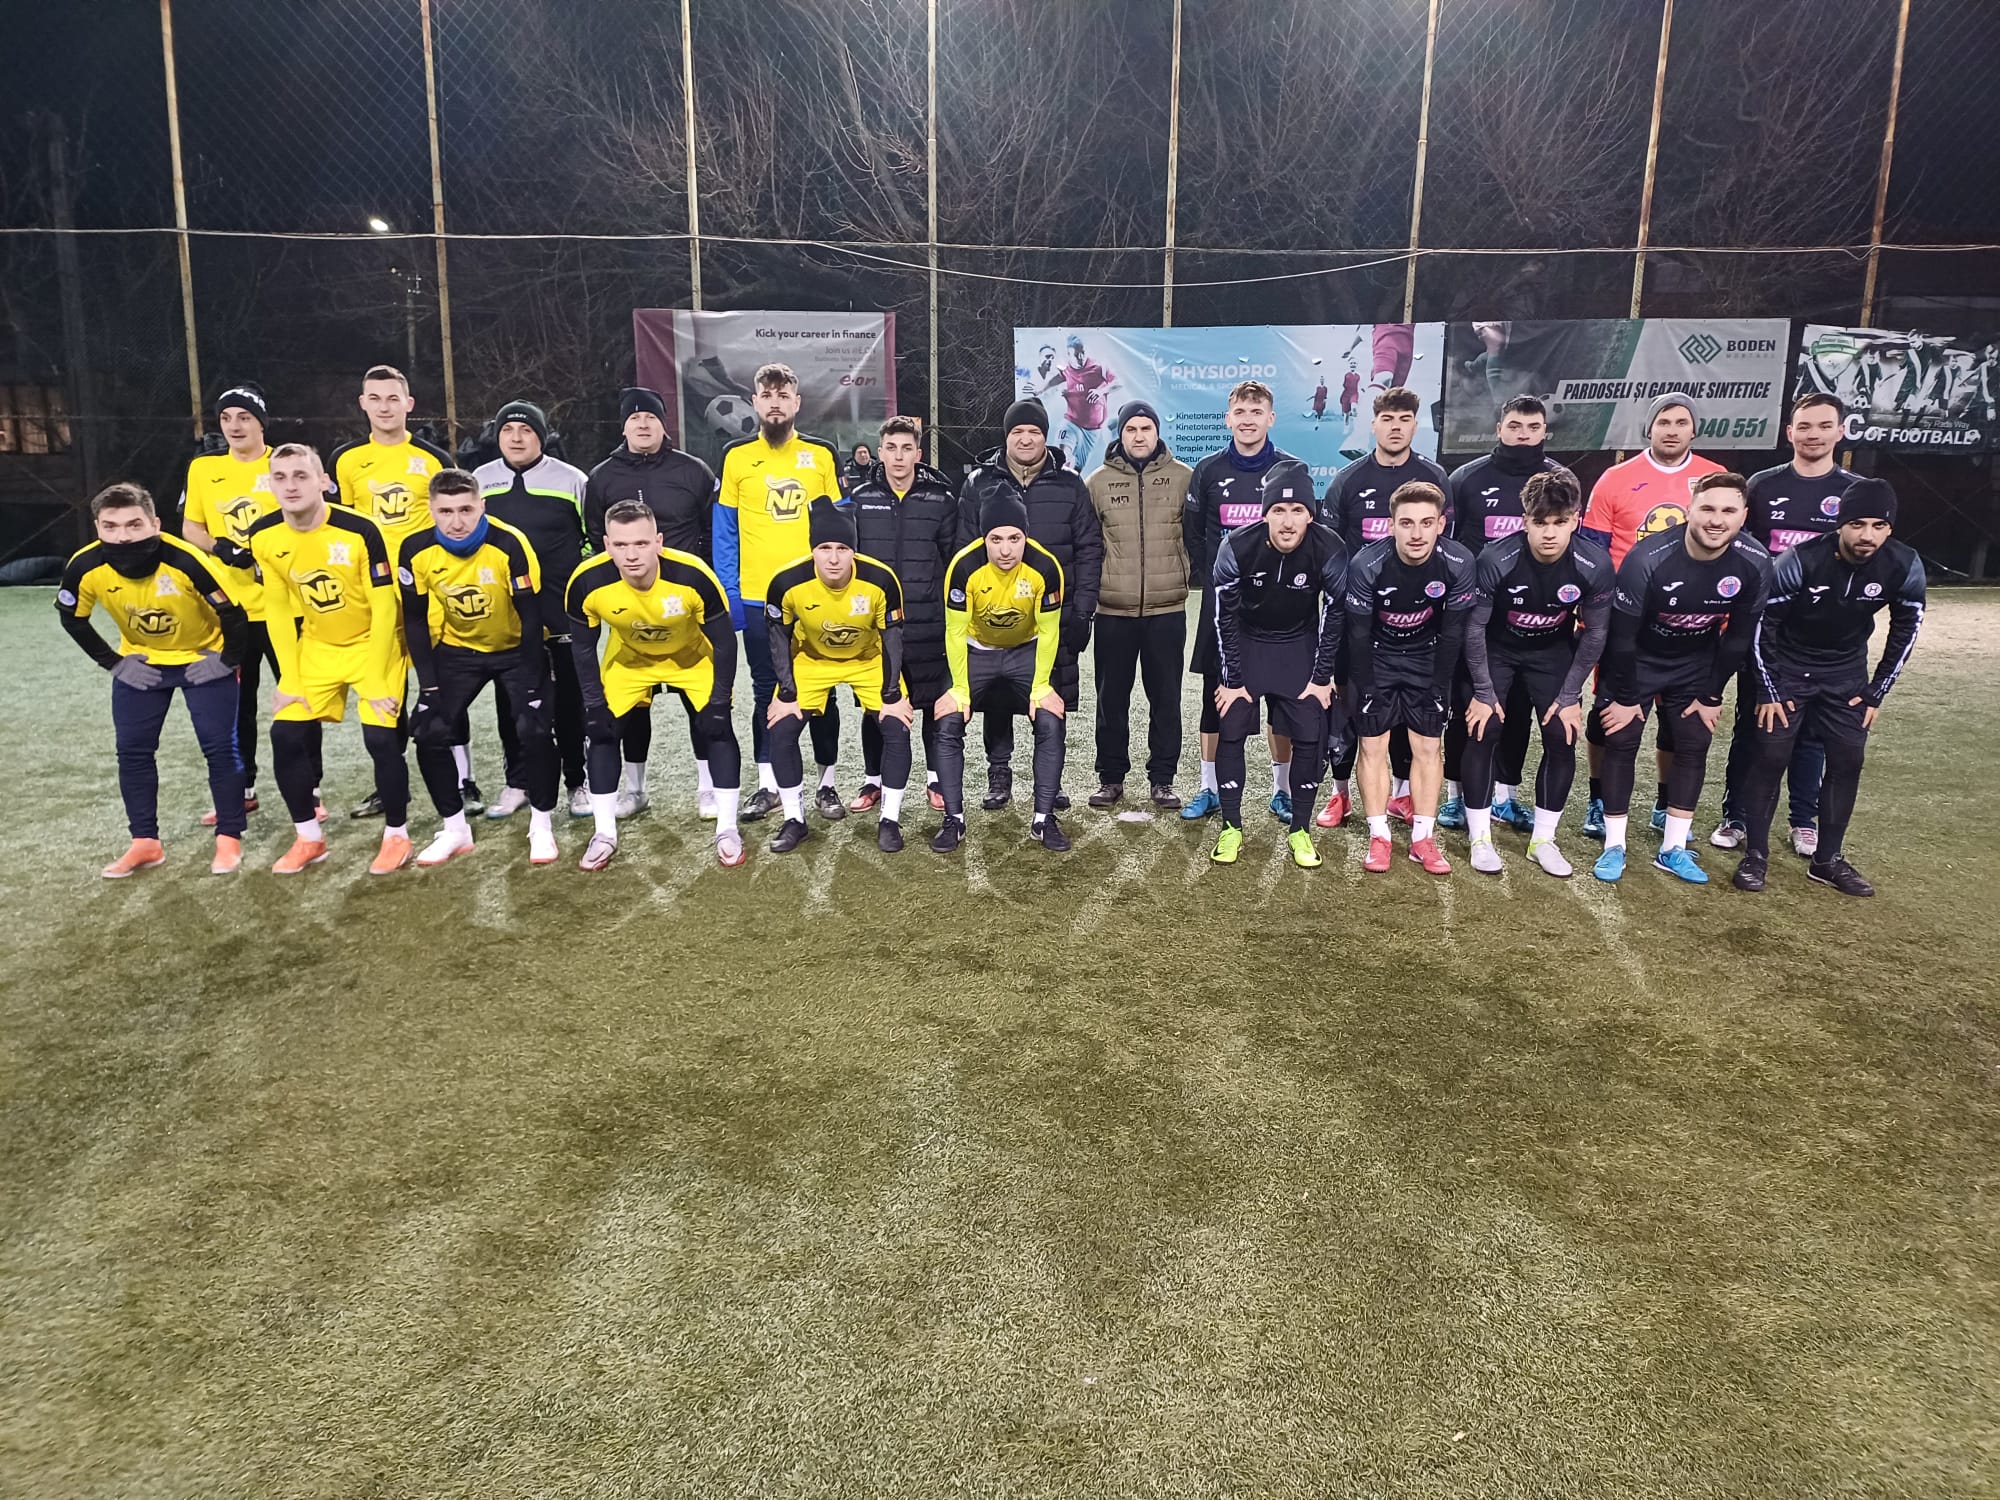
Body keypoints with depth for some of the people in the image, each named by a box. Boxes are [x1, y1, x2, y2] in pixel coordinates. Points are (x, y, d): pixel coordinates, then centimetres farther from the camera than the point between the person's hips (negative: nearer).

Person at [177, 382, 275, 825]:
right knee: (235, 702, 10)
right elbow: (189, 529, 10)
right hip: (229, 605, 3)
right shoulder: (203, 468, 7)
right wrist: (222, 549, -9)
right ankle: (240, 790, 22)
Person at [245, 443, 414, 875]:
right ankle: (309, 837, 14)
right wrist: (290, 679, -4)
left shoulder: (360, 531, -25)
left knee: (380, 737, -15)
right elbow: (277, 610, -1)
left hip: (373, 642, -4)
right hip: (315, 647, 5)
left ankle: (396, 836, 5)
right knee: (287, 735, -4)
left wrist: (374, 681, -19)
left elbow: (384, 608, -19)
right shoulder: (264, 538, -11)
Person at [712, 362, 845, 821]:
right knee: (765, 691, 9)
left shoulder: (822, 455, 3)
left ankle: (827, 783, 17)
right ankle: (767, 784, 19)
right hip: (757, 595, 0)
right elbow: (725, 530, 4)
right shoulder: (737, 456, 3)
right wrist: (728, 592, -2)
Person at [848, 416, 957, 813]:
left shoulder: (941, 498, 0)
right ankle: (873, 779, 22)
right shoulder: (860, 498, 3)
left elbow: (954, 558, 4)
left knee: (934, 702, 7)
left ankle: (936, 777, 21)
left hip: (927, 622, -1)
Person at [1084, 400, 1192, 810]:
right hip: (1113, 611, 1)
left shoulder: (1183, 478, 2)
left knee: (1165, 698, 7)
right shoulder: (1098, 481, 3)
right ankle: (1111, 778, 21)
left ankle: (1162, 780, 18)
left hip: (1167, 609, 0)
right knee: (1112, 698, 9)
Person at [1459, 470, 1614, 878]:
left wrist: (1569, 697, -9)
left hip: (1553, 651, 2)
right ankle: (1480, 837, 4)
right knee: (1483, 732, -11)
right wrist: (1484, 693, -14)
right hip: (1496, 649, -2)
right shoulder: (1496, 560, -31)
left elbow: (1594, 633, -10)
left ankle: (1542, 840, 10)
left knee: (1563, 738, -5)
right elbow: (1475, 627, -17)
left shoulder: (1596, 566, -26)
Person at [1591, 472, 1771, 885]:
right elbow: (1622, 635, -21)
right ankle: (1614, 846, 7)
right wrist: (1626, 697, -14)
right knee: (1620, 744, -3)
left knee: (1694, 746, 3)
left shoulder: (1754, 565, -20)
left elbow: (1738, 638, -6)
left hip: (1696, 664, 4)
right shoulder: (1649, 558, -32)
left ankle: (1673, 849, 13)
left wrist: (1711, 695, -1)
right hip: (1637, 661, -3)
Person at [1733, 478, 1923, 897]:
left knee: (1847, 761, 2)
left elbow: (1906, 630, -1)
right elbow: (1762, 623, -15)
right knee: (1770, 757, -7)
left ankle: (1829, 859, 16)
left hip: (1845, 673, 3)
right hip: (1786, 668, -3)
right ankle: (1756, 855, 6)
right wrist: (1768, 691, -12)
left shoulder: (1904, 566, -17)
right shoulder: (1801, 560, -26)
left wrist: (1876, 693, -1)